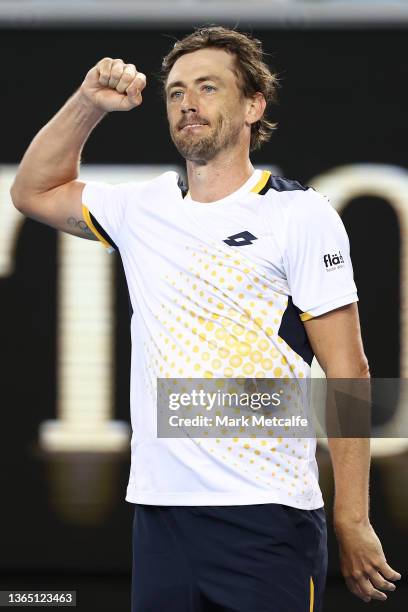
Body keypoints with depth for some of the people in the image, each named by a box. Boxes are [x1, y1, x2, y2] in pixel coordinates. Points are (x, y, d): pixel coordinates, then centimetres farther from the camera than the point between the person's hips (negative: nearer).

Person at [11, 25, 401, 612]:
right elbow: (33, 191, 28)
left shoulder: (300, 213, -3)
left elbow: (347, 375, -5)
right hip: (159, 513, 5)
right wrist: (88, 102, 11)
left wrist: (353, 523, -10)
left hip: (266, 519, -5)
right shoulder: (143, 208, 13)